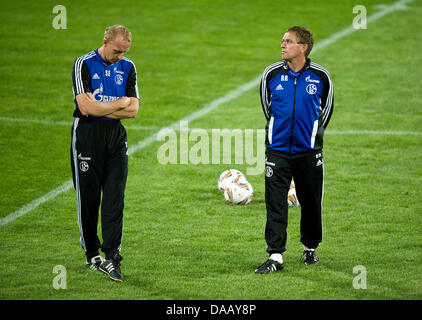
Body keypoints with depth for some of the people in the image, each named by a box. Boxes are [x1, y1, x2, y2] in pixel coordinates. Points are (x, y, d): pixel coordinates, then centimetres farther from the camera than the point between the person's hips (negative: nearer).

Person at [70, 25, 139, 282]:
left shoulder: (128, 68, 8)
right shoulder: (84, 64, -6)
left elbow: (133, 109, 1)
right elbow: (86, 107, -16)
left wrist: (100, 109, -9)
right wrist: (119, 103, -6)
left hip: (116, 136, 3)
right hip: (87, 135, -3)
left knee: (115, 197, -6)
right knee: (88, 197, 3)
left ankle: (111, 257, -8)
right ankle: (92, 253, 16)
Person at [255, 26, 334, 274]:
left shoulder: (321, 76, -4)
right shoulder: (272, 74, -1)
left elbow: (326, 107, 12)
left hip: (309, 151, 0)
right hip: (277, 149, 0)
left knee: (311, 202, 10)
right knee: (275, 203, -7)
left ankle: (310, 248, 30)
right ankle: (276, 256, -6)